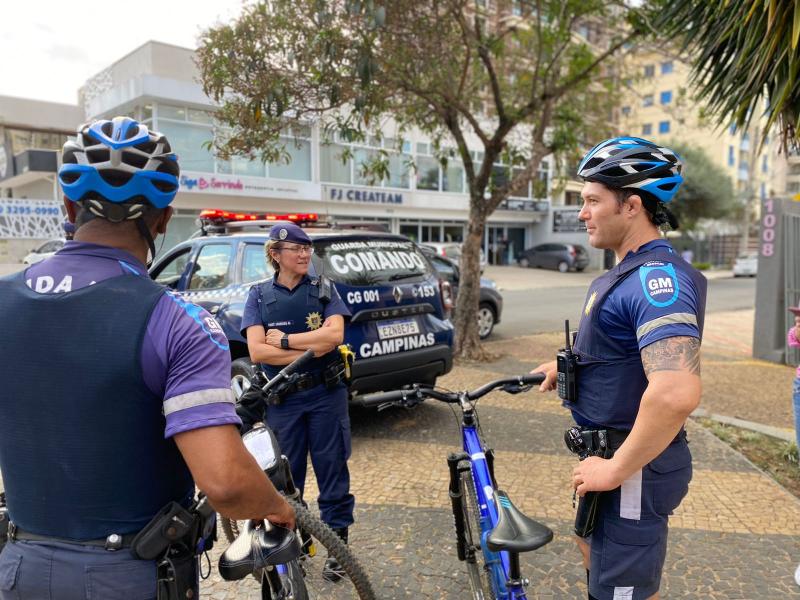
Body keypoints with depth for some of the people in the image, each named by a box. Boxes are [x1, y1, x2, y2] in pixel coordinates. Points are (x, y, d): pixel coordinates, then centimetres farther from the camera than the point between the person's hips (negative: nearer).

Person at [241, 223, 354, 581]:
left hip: (326, 394, 0)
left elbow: (335, 333, -13)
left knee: (333, 471, 7)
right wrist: (311, 349, -15)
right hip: (282, 399, 1)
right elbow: (256, 351, -9)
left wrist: (284, 340, -13)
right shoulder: (259, 295, 2)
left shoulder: (323, 289, 2)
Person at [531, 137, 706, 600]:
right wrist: (570, 365, 21)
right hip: (612, 451, 10)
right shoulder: (632, 271, 9)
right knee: (595, 548, 29)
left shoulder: (657, 276, -25)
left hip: (634, 467, -10)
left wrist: (616, 469, -28)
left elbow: (677, 392, -38)